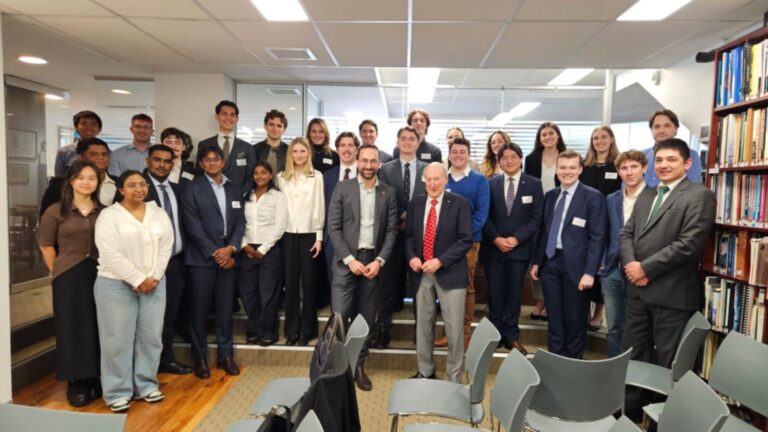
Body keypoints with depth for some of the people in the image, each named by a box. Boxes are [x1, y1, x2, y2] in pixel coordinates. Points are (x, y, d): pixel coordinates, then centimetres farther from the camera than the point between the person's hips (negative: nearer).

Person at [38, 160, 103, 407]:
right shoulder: (55, 211, 0)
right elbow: (46, 246, 4)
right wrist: (59, 272, 2)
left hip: (100, 276, 2)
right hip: (68, 279, -2)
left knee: (98, 329, 8)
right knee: (72, 329, 5)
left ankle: (95, 380, 24)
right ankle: (76, 383, 18)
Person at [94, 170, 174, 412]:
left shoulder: (159, 214, 8)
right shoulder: (109, 215, -6)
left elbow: (166, 247, 3)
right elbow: (111, 254, -14)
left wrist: (153, 278, -8)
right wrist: (137, 280, -15)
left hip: (154, 284, 4)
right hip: (116, 285, -4)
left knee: (150, 336, 8)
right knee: (118, 339, 3)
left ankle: (146, 385, 23)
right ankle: (118, 392, 15)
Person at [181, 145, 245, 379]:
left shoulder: (234, 189, 13)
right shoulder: (192, 188, 0)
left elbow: (240, 222, 8)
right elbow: (192, 224, -8)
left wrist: (231, 248, -7)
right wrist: (214, 252, -12)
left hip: (228, 256, 3)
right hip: (202, 257, -3)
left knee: (225, 309, 8)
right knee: (199, 310, 3)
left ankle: (225, 354, 20)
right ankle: (200, 357, 16)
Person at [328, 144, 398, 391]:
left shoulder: (388, 193, 6)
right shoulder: (342, 189, 1)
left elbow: (391, 230, 4)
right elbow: (333, 228, -3)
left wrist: (379, 261, -8)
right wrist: (349, 259, -11)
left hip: (373, 262, 2)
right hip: (346, 261, -2)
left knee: (366, 318, 8)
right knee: (340, 316, -7)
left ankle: (358, 366, 23)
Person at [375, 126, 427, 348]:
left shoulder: (428, 170, 6)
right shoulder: (386, 169, 5)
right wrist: (398, 222, -12)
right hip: (393, 232, 0)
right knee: (389, 282, 4)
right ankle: (383, 328, 13)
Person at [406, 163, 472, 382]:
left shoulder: (459, 203, -5)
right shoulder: (415, 204, 8)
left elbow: (466, 240, -9)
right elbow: (409, 235, 13)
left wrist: (440, 261, -17)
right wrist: (411, 257, -6)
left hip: (450, 273, -4)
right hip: (421, 273, 4)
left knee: (454, 327, 0)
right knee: (423, 324, 13)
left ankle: (454, 377, 17)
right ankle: (425, 371, 31)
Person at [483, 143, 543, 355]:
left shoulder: (534, 184, 1)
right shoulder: (491, 184, 5)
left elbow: (536, 218, -3)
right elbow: (485, 216, 2)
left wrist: (516, 239, -13)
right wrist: (496, 239, -11)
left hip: (520, 248, -1)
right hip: (494, 248, 1)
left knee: (513, 294, 9)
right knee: (495, 294, 6)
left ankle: (511, 335, 21)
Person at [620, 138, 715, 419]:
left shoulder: (699, 196, -6)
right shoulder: (646, 195, 16)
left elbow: (689, 244, -17)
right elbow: (626, 233, 12)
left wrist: (646, 268, -15)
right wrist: (630, 263, -7)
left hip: (672, 293, -6)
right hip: (638, 289, 7)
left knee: (666, 362, 7)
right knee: (632, 355, 16)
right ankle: (631, 408, 31)